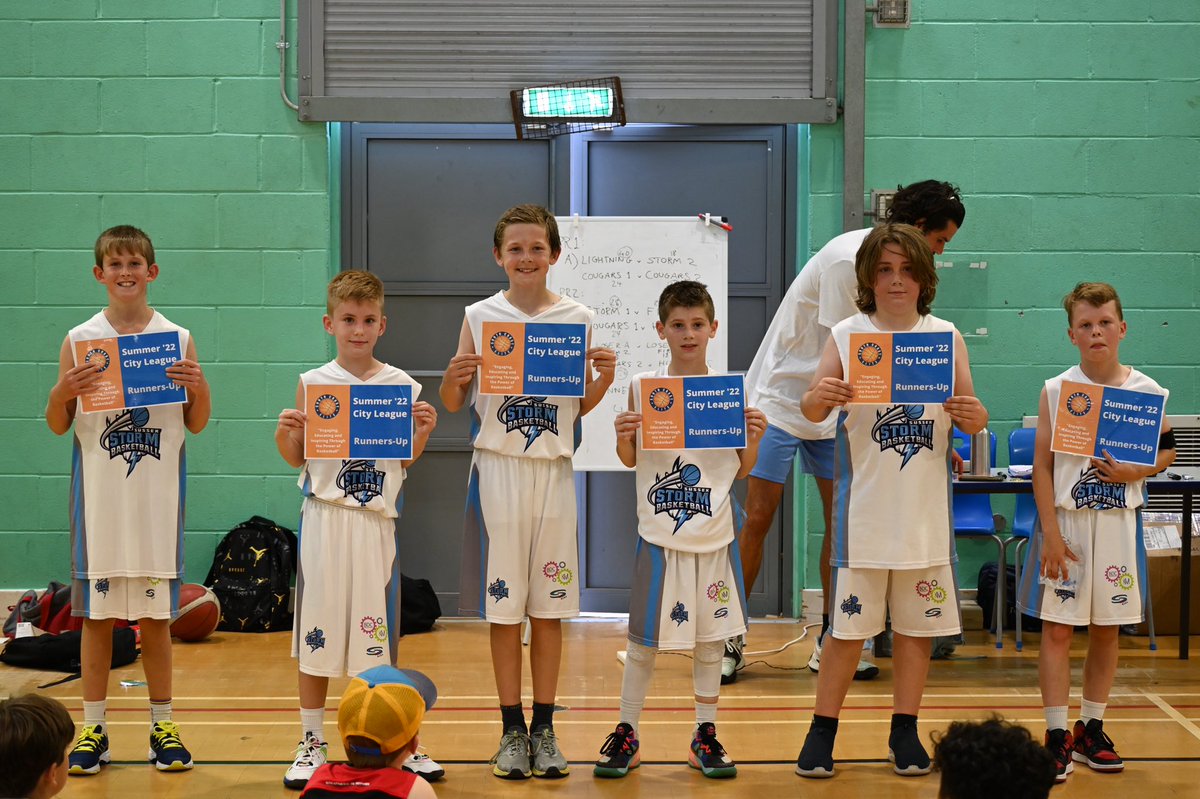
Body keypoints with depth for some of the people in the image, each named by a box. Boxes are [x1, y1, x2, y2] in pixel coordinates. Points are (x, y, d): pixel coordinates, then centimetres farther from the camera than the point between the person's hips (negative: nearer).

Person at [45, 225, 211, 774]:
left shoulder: (177, 338, 4)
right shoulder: (80, 340, 2)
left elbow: (196, 425, 8)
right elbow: (58, 426, 6)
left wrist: (198, 388, -12)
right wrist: (63, 391, -14)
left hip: (157, 493, 0)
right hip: (98, 493, 0)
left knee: (156, 614, 6)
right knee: (96, 612, 4)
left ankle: (162, 726, 17)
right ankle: (94, 729, 14)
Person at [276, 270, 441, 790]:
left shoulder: (400, 385, 3)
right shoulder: (312, 383, 2)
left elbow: (405, 461, 8)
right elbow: (297, 459, 7)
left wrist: (422, 431, -10)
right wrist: (284, 434, -12)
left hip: (377, 521, 0)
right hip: (324, 518, 0)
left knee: (381, 636, 6)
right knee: (317, 630, 5)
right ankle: (312, 742, 16)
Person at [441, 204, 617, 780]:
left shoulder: (575, 318, 4)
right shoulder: (479, 317, 2)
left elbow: (582, 405, 10)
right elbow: (453, 404, 4)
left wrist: (604, 378, -9)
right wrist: (453, 379, -17)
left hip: (553, 471, 1)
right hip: (497, 469, -1)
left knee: (549, 607, 5)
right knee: (503, 606, 3)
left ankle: (544, 727, 15)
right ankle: (512, 729, 12)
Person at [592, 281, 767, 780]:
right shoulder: (643, 387, -2)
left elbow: (742, 469, 7)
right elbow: (630, 459, 7)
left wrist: (754, 437, -12)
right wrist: (623, 436, -14)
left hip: (714, 534, 1)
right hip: (660, 534, -1)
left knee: (711, 637, 10)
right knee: (644, 641, 6)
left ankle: (705, 735, 22)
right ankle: (626, 733, 20)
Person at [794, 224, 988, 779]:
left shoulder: (946, 336, 5)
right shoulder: (846, 336, 0)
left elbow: (969, 416, 2)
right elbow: (812, 411, -8)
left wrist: (973, 417, -21)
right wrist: (817, 397, -31)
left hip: (926, 510, 2)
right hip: (864, 509, -2)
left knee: (917, 625, 9)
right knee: (847, 627, 0)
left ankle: (904, 733, 21)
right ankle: (822, 732, 12)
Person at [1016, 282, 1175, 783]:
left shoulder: (1146, 392, 0)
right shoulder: (1056, 391, -3)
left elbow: (1167, 450, 12)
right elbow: (1043, 466, -4)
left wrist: (1135, 472, -10)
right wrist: (1051, 533, -10)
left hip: (1118, 522, 2)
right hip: (1065, 520, -2)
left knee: (1107, 628, 9)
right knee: (1057, 628, -2)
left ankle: (1092, 729, 22)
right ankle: (1056, 736, 4)